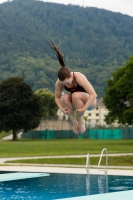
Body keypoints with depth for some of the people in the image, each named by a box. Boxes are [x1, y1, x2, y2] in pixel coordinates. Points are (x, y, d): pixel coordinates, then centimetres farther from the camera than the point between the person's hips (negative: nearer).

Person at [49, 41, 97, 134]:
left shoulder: (79, 78, -31)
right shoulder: (59, 83, -19)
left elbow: (93, 94, -32)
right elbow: (57, 97, -4)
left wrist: (84, 108, -36)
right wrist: (62, 108, -23)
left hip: (89, 101, -4)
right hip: (76, 102, 4)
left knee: (75, 95, -35)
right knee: (64, 97, -29)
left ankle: (81, 120, -13)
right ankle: (74, 122, -13)